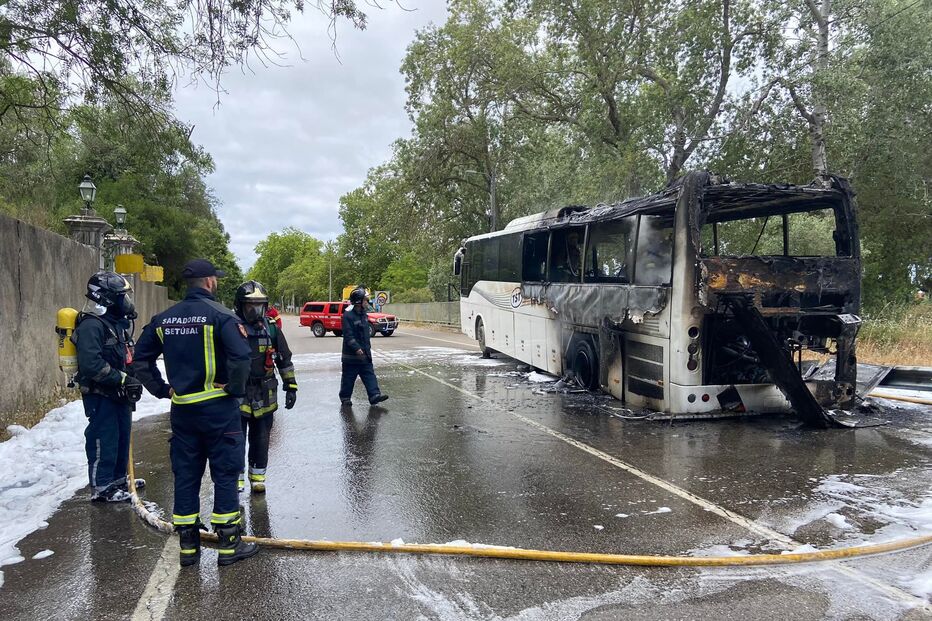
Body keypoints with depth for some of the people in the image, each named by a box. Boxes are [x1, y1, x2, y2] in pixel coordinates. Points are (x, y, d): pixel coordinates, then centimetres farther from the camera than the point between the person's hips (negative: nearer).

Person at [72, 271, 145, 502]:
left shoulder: (117, 322, 11)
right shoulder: (91, 325, -19)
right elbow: (92, 364, -27)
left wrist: (132, 380, 6)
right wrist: (122, 379, -24)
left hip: (118, 394, 10)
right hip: (100, 396, -9)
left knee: (122, 437, 18)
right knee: (104, 441, -2)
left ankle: (118, 478, 32)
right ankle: (101, 487, 9)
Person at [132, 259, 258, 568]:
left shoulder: (164, 319, 7)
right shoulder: (220, 314, -12)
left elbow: (141, 359, 12)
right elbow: (240, 356, -24)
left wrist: (162, 389, 14)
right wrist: (236, 389, -10)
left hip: (182, 409, 5)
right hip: (218, 407, -5)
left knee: (185, 475, 12)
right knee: (225, 473, 4)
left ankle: (188, 544, 21)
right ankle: (228, 543, 11)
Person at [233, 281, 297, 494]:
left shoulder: (272, 329, 3)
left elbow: (284, 360, 10)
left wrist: (291, 387, 7)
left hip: (264, 395, 3)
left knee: (261, 438, 11)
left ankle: (258, 476, 25)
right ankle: (236, 477, 16)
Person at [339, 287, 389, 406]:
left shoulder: (363, 315, 11)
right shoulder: (348, 315, -16)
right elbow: (348, 335, -21)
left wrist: (368, 347, 21)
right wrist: (356, 348, -27)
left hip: (364, 353, 8)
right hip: (351, 354, -8)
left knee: (369, 375, 2)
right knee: (349, 377, 4)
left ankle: (374, 395, 1)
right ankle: (345, 397, 17)